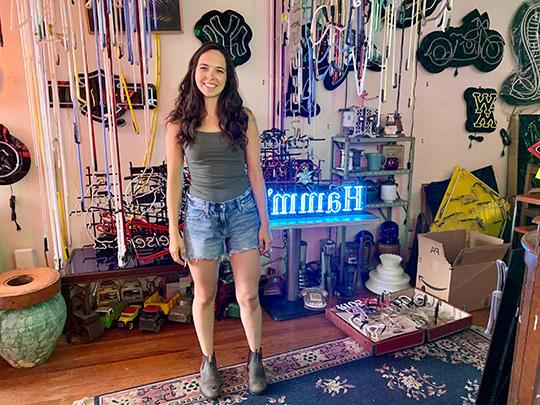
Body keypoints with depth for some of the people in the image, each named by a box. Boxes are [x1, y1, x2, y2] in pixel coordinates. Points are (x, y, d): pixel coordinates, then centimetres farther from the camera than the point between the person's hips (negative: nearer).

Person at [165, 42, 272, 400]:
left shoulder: (243, 118, -3)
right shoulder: (178, 123, -4)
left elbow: (255, 173, 0)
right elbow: (173, 179, -1)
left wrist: (264, 222, 1)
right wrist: (173, 232, -1)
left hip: (242, 211, 0)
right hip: (201, 213, 0)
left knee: (249, 296, 7)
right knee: (204, 296, 13)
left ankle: (256, 357, 33)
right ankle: (209, 362, 37)